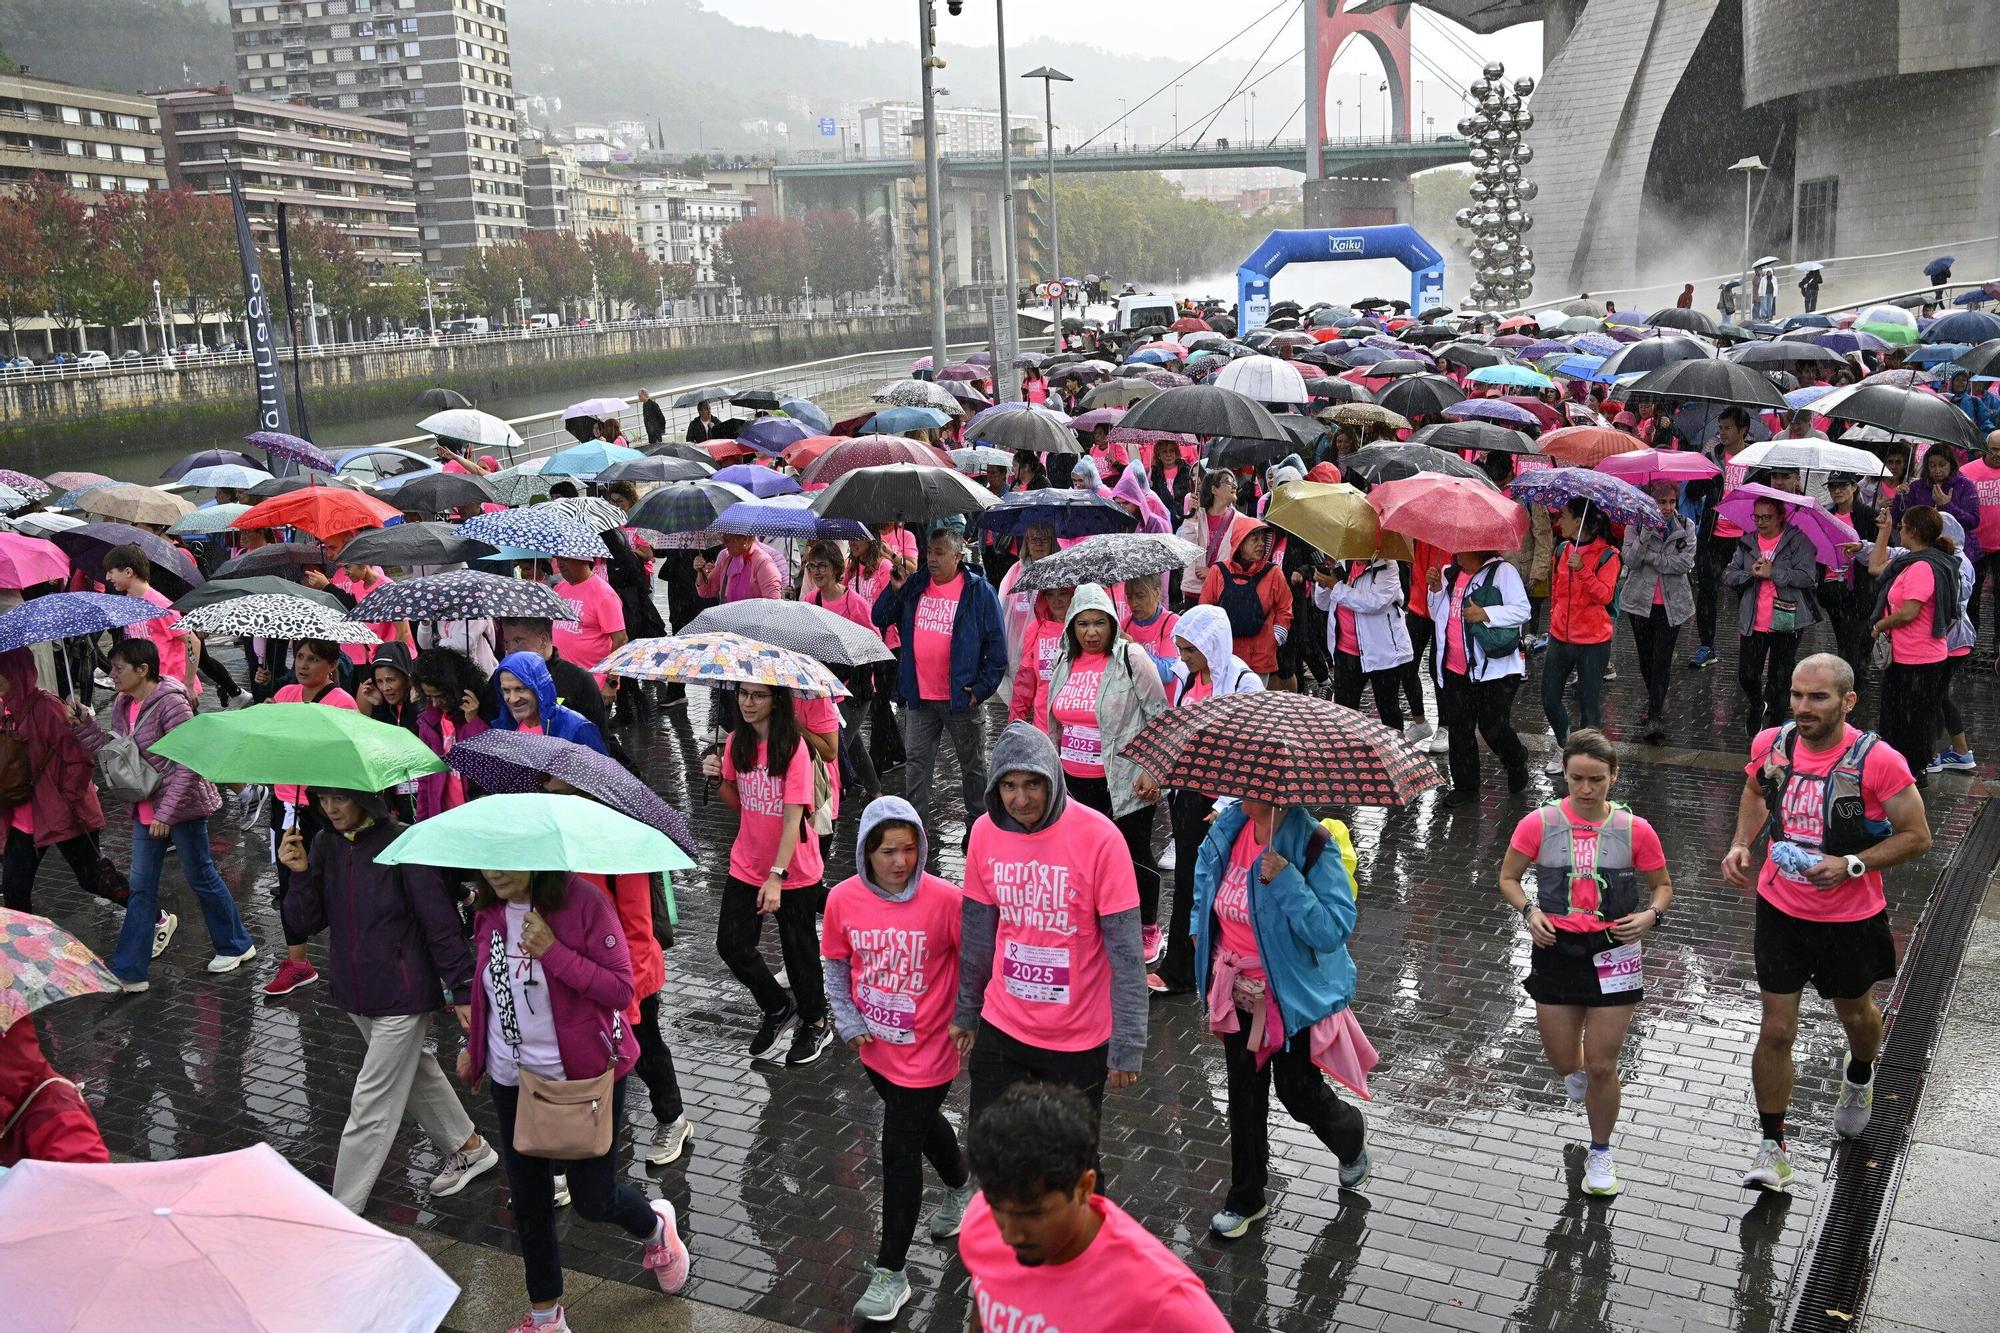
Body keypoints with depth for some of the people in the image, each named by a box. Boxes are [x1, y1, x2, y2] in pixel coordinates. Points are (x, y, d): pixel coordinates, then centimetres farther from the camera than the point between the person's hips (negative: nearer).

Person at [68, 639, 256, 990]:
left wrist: (167, 813, -24)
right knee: (141, 887, 9)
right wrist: (81, 722, -3)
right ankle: (128, 972, 14)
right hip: (146, 809, 8)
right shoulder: (123, 707, 5)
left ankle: (236, 946, 27)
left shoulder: (170, 702, -21)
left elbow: (189, 763, -22)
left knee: (200, 877, 7)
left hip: (183, 806, -8)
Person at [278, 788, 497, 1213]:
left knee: (372, 1106, -1)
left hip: (403, 994, -7)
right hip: (356, 994, 7)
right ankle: (469, 1149, 43)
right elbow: (305, 925, -1)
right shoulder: (324, 846, -1)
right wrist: (300, 874, -17)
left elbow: (440, 921, -15)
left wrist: (462, 989, -13)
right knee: (415, 1074, 23)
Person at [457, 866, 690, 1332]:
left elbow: (621, 990, -21)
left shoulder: (582, 901, -20)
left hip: (585, 1073, -5)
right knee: (528, 1199, 12)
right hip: (512, 1078, 5)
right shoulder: (488, 910, -2)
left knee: (593, 1198, 4)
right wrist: (473, 1044, 12)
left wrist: (552, 951, -28)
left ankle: (656, 1227, 39)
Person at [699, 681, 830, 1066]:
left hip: (794, 872, -5)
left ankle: (815, 1024, 32)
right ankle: (778, 1009, 29)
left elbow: (793, 818, -22)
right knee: (732, 946, 4)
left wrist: (776, 877, -27)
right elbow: (738, 804, 10)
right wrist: (718, 778, -11)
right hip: (745, 866, 5)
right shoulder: (736, 743, -1)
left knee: (799, 950, 9)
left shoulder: (793, 747, -19)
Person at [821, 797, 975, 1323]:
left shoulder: (944, 899, -21)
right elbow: (836, 965, 4)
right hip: (875, 1045, 5)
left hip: (927, 1049, -5)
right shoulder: (843, 899, -10)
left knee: (899, 1151, -3)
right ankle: (961, 1186, 57)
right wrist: (849, 1022, -5)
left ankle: (890, 1273, 10)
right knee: (922, 1123, 27)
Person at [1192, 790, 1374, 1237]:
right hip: (1239, 994, 5)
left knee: (1300, 1093, 9)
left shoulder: (1313, 846, -24)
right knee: (1244, 1096, 15)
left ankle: (1351, 1137, 44)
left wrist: (1286, 881, -36)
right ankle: (1246, 1199, 32)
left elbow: (1335, 929, -28)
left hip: (1294, 995, -5)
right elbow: (1206, 875, 17)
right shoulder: (1228, 828, -6)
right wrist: (1201, 930, 11)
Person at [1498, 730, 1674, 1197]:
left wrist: (1650, 914, -14)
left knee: (1601, 1066, 3)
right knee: (1562, 1062, 12)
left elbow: (1662, 885, 6)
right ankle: (1578, 1070, 52)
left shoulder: (1635, 830, -7)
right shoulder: (1539, 824, -8)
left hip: (1612, 953, -1)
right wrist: (1529, 911, -15)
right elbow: (1508, 878, 3)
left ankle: (1600, 1154, 26)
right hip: (1556, 948, 1)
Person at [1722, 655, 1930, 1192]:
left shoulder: (1878, 761, -21)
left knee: (1854, 1012, 23)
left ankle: (1858, 1078, 58)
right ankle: (1772, 1147, 14)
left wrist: (1852, 865, -25)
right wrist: (1741, 843, -3)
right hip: (1780, 910, 2)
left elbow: (1917, 837, -12)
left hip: (1850, 916, -2)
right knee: (1776, 1030, 2)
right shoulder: (1770, 744, -9)